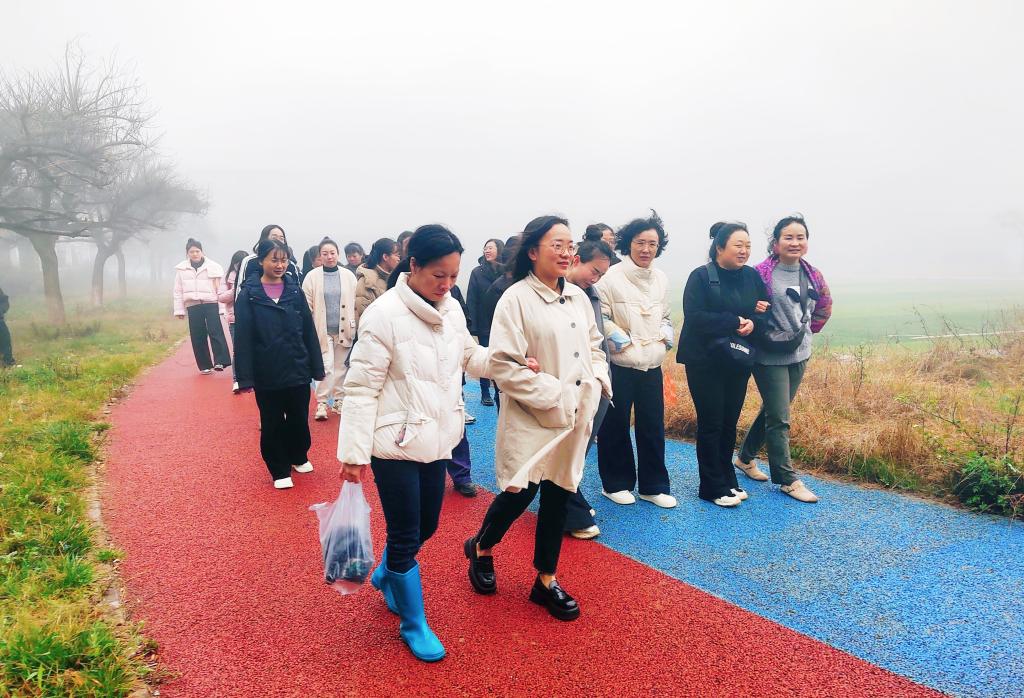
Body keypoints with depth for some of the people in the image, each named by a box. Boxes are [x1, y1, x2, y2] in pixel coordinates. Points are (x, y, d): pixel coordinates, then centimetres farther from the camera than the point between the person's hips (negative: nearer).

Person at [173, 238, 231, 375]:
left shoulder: (213, 267, 2)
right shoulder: (181, 269, 7)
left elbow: (220, 288, 0)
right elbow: (178, 291, 10)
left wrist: (222, 307, -4)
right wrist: (179, 310, 7)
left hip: (211, 304, -2)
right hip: (193, 306, 2)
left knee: (215, 332, -15)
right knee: (198, 337, 4)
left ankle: (220, 361, -15)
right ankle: (205, 366, 12)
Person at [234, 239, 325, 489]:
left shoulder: (295, 291, 3)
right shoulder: (248, 295, -4)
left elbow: (309, 331, 3)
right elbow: (242, 339, -6)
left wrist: (316, 367, 1)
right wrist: (245, 377, -11)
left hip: (298, 370, 2)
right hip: (267, 374, -2)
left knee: (299, 419, 13)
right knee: (272, 424, 9)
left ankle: (298, 457, 38)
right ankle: (280, 470, 26)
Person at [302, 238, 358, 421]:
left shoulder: (348, 276, 2)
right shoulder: (312, 277, -2)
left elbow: (355, 303, 3)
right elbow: (307, 307, -1)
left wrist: (355, 328, 2)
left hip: (343, 329, 2)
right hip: (322, 330, -2)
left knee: (341, 366, 10)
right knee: (326, 367, -7)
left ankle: (339, 400, 23)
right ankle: (321, 403, 4)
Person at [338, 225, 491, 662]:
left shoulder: (452, 309, 1)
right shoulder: (384, 314, -18)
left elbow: (470, 357, 17)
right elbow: (361, 388, -16)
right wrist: (354, 452, -17)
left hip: (435, 441, 7)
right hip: (396, 444, -7)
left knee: (427, 526, 20)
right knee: (405, 536, 6)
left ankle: (384, 576, 49)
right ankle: (413, 624, 27)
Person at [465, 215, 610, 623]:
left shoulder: (578, 297, 8)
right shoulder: (516, 299, -12)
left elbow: (594, 346, 19)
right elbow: (502, 364, -18)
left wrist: (598, 379, 0)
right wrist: (553, 395, -19)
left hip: (576, 417, 6)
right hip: (532, 418, -6)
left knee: (558, 496, 12)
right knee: (520, 493, -4)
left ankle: (546, 580, 28)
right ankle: (481, 548, 28)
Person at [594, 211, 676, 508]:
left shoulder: (661, 278, 9)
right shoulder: (612, 277, -10)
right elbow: (600, 317, -10)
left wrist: (665, 336, 3)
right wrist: (622, 340, -15)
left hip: (652, 363, 5)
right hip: (619, 363, -5)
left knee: (653, 426, 9)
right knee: (615, 426, 6)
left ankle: (653, 486, 22)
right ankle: (616, 484, 22)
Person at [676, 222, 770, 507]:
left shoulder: (752, 276, 7)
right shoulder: (701, 276, -10)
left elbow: (765, 313, 8)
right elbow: (695, 317, -19)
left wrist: (753, 323, -14)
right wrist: (735, 322, -19)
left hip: (738, 362, 5)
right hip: (705, 362, -5)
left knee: (730, 422, 11)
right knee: (711, 423, 1)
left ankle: (728, 479, 26)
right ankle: (713, 487, 12)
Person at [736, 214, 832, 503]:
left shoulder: (813, 275, 5)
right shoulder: (761, 273, -14)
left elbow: (824, 308, 20)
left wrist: (808, 331, 13)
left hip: (799, 355, 6)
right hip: (770, 357, -6)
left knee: (772, 411, 16)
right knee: (779, 419, -2)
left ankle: (746, 458, 34)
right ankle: (787, 479, 10)